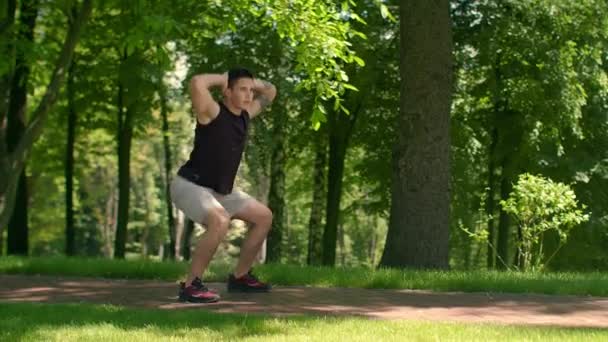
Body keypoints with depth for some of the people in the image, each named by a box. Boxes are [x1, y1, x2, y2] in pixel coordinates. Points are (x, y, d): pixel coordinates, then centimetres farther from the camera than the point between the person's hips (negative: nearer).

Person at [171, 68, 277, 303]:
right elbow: (196, 83, -41)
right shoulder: (212, 112, -20)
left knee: (264, 217, 13)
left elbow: (270, 93, 21)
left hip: (219, 190, 9)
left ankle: (240, 277, 23)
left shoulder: (244, 114, 3)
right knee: (220, 222, -36)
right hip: (189, 185, -9)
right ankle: (191, 286, -25)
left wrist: (251, 82, 1)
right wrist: (223, 78, -22)